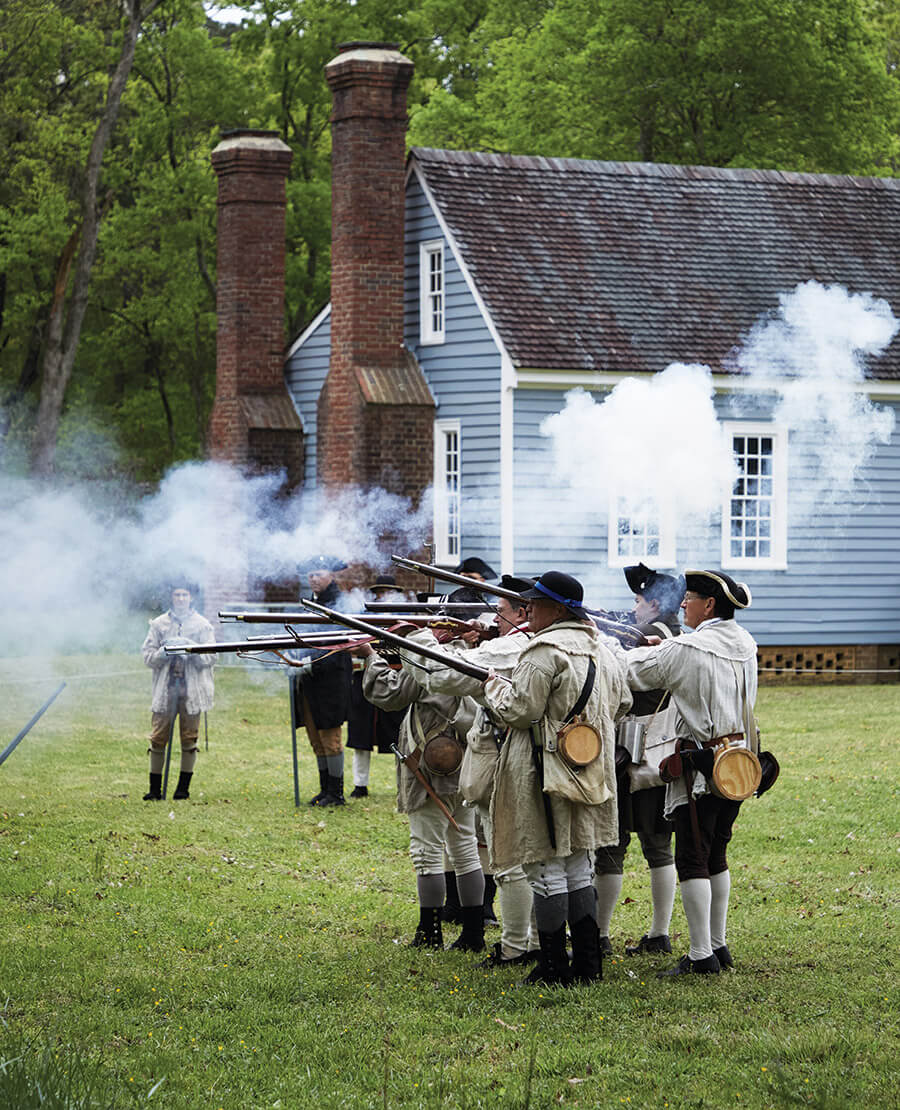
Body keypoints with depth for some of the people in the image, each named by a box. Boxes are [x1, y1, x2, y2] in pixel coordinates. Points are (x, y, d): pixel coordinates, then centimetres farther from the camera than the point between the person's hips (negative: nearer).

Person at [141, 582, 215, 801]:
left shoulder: (202, 625, 8)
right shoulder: (159, 624, 10)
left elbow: (210, 657, 3)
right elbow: (148, 656, 7)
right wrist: (165, 651, -11)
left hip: (192, 690, -1)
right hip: (165, 688, 1)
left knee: (189, 739, 1)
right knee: (158, 739, -2)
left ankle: (183, 787, 10)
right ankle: (155, 789, 4)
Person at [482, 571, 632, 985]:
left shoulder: (545, 651, -17)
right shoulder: (600, 649, 11)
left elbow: (519, 711, -18)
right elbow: (621, 704, 20)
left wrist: (495, 687, 0)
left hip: (546, 775, -9)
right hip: (589, 772, 9)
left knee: (547, 869, -3)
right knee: (578, 866, 14)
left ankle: (553, 967, 0)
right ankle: (587, 963, 16)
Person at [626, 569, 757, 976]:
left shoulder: (686, 650, -15)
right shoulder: (744, 644, 7)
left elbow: (632, 672, -5)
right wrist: (662, 649, 20)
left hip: (702, 767, -8)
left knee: (692, 859, -3)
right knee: (716, 857, 17)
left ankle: (701, 956, -5)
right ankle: (718, 945, 23)